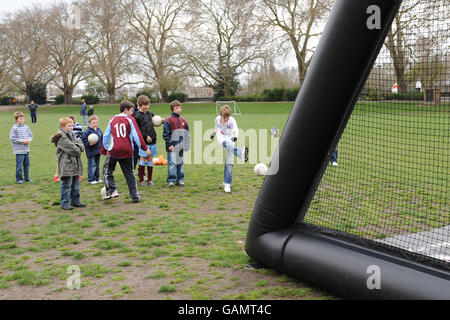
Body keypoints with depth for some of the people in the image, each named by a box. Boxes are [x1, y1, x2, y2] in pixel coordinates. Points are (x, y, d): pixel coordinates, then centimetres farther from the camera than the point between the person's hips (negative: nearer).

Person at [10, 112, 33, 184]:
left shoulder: (26, 127, 6)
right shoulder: (14, 128, -9)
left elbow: (31, 135, 15)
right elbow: (12, 138, -13)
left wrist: (29, 140, -7)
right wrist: (22, 140, -17)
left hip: (26, 149, 6)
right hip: (19, 150, -5)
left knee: (27, 164, 13)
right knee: (19, 165, -3)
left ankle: (27, 178, 25)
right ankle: (19, 178, 9)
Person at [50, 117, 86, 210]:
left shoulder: (72, 135, 16)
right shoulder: (61, 137, -12)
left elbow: (81, 146, 7)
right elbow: (72, 149, -19)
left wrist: (77, 146, -12)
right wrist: (78, 150, -1)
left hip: (75, 165, 9)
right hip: (66, 165, -9)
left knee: (75, 185, 16)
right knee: (66, 185, -5)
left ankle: (75, 201, 27)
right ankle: (64, 203, 2)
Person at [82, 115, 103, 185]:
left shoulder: (99, 130, 8)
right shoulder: (87, 132, -12)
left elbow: (102, 139, 18)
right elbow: (83, 140, -11)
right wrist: (89, 144, -24)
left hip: (98, 152, 7)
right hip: (91, 152, -7)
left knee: (97, 165, 14)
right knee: (92, 165, -3)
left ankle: (97, 178, 24)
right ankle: (91, 179, 5)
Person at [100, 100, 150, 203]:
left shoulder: (112, 120, 10)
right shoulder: (130, 119, 1)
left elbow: (106, 136, 13)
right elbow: (137, 136, -5)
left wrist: (103, 150, 22)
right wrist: (145, 148, 0)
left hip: (114, 150, 1)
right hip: (127, 151, 0)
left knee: (107, 170, 17)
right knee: (129, 174, 10)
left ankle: (111, 190, 2)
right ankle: (135, 196, 11)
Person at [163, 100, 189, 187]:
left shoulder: (183, 120, 11)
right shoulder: (168, 120, -6)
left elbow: (187, 133, 18)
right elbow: (166, 133, -7)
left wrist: (185, 144, 13)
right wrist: (169, 144, -13)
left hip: (181, 146, 5)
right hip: (172, 146, -5)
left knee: (180, 162, 10)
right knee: (172, 163, -7)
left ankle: (180, 179, 17)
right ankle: (171, 180, -2)